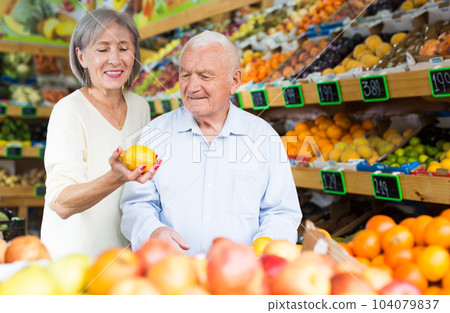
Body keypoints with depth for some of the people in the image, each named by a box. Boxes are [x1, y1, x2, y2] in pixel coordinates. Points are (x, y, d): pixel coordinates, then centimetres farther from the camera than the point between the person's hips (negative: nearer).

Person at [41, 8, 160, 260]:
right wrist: (116, 177, -40)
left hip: (126, 250, 5)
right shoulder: (69, 111, -15)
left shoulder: (140, 107, 3)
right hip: (75, 258, -5)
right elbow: (61, 204, -25)